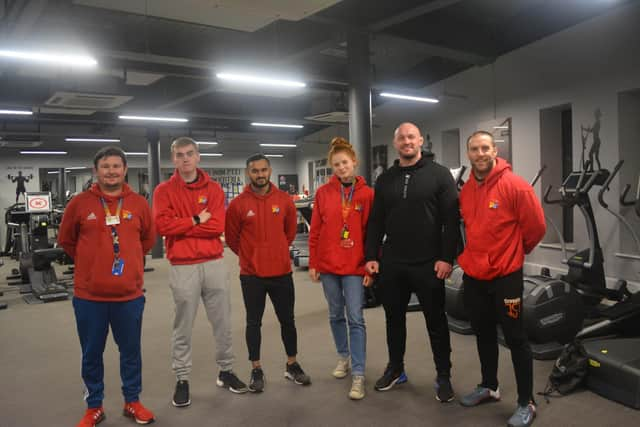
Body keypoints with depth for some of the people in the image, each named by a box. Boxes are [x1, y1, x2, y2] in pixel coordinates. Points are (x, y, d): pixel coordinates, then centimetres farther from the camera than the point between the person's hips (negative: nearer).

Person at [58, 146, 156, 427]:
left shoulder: (139, 204, 0)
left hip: (129, 294, 1)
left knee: (131, 352, 13)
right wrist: (90, 263, 10)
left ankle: (132, 402, 31)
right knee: (91, 355, 12)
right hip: (89, 295, -1)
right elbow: (66, 240, 9)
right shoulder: (79, 203, -4)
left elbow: (148, 240, 14)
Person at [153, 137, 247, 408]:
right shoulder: (164, 190, 1)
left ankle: (226, 372, 27)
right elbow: (163, 225, -14)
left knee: (223, 323, 11)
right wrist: (197, 220, -9)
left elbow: (217, 226, -8)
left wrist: (181, 226, -10)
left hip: (214, 263, 2)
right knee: (183, 327, 7)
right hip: (182, 267, -2)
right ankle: (182, 380, 20)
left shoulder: (213, 189, 5)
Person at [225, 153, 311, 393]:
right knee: (254, 323, 9)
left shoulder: (284, 200, 0)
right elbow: (231, 237, 2)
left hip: (282, 272, 2)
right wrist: (250, 256, 10)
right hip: (251, 275, -2)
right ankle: (256, 371, 23)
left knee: (287, 320, 12)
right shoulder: (238, 204, -8)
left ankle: (292, 366, 28)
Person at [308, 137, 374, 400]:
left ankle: (358, 374, 4)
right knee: (336, 315, 15)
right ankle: (343, 356, 35)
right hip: (328, 264, 2)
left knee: (355, 318, -2)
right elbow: (315, 231, 3)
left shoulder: (367, 193, -2)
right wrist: (313, 263, 2)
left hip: (355, 266, -2)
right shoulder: (323, 193, 1)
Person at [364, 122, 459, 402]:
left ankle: (444, 376, 24)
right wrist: (371, 256, 3)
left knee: (436, 321, 8)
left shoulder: (439, 174, -2)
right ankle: (395, 368, 33)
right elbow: (376, 222, 11)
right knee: (394, 318, 15)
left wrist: (446, 257, -13)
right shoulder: (385, 179, 10)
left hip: (429, 264, -4)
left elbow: (451, 219, -7)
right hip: (391, 264, 4)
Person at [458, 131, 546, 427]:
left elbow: (536, 226, -9)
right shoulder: (466, 190, 4)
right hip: (473, 275, 6)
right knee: (483, 334, 18)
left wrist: (514, 253, 3)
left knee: (515, 339, 4)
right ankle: (489, 387, 37)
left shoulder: (515, 185, -14)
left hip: (506, 275, -6)